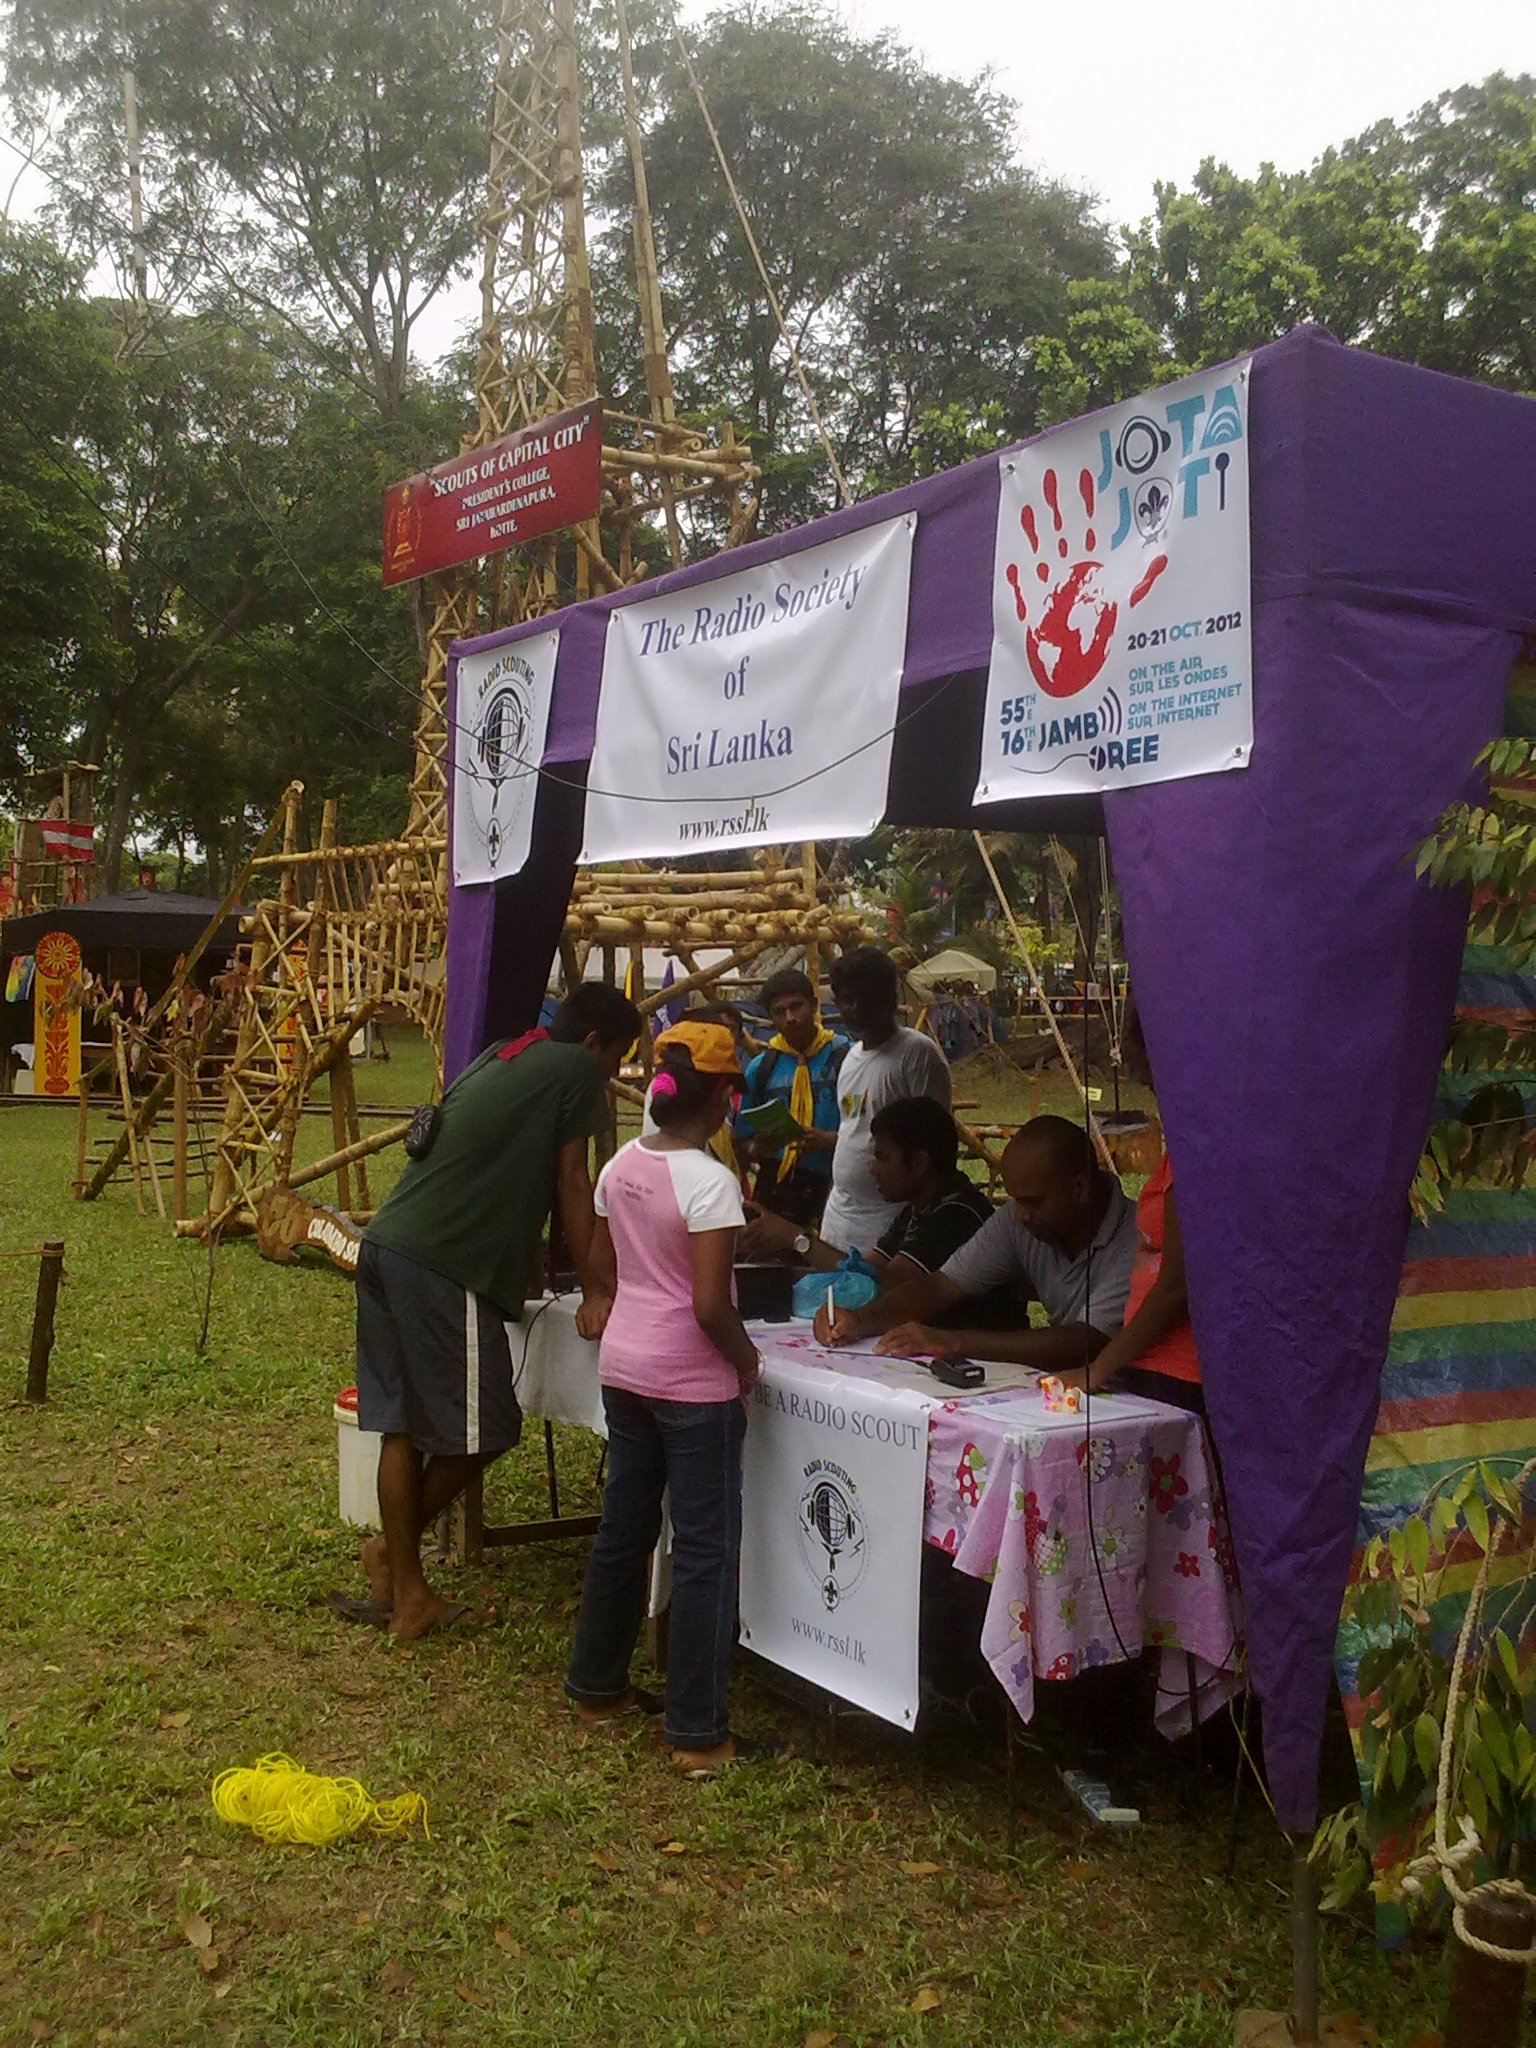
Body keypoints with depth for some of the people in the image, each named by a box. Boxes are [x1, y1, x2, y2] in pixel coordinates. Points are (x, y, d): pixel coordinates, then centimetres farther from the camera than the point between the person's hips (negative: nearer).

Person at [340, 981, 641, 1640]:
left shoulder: (498, 1060, 25)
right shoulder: (574, 1069, 1)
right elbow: (571, 1184, 2)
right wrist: (594, 1294, 9)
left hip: (384, 1246, 9)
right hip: (441, 1266, -9)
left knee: (402, 1424, 12)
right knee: (481, 1430, 3)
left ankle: (403, 1590, 18)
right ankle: (395, 1550, 16)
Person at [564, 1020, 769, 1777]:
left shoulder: (621, 1166, 3)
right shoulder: (710, 1181, -19)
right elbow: (711, 1305, -22)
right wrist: (747, 1358, -6)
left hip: (623, 1365, 7)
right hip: (693, 1382, -7)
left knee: (623, 1528, 20)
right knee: (704, 1552, 3)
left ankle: (597, 1686, 34)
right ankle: (696, 1732, 10)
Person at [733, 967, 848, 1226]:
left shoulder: (845, 1056, -3)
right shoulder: (761, 1068, 8)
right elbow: (743, 1139, 14)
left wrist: (830, 1139, -22)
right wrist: (757, 1149, -8)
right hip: (775, 1190, 3)